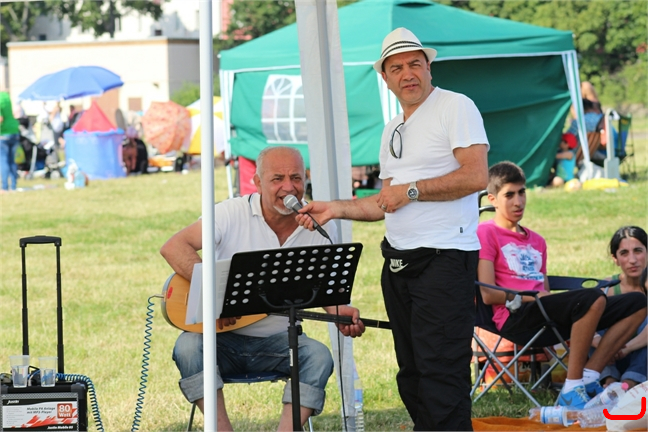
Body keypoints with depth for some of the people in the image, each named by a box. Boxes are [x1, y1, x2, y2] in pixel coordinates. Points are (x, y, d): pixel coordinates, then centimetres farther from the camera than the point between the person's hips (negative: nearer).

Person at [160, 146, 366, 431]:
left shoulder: (319, 227, 0)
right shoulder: (232, 213, -10)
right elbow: (173, 248, -18)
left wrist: (341, 312, -15)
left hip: (278, 342, 2)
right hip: (224, 339, -2)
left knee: (319, 356, -27)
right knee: (188, 347, -31)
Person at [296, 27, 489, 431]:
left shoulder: (456, 107, -5)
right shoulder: (393, 129, 21)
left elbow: (476, 175, -18)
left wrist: (411, 190, -14)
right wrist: (337, 209, 14)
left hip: (444, 259, -9)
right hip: (398, 261, 9)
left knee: (442, 374, -13)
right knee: (412, 373, 10)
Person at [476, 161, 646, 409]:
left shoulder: (536, 241, 28)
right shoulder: (486, 233, 3)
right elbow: (488, 294, -7)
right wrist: (535, 297, -9)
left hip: (544, 317, 8)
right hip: (515, 318, -8)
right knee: (593, 299, -33)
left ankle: (588, 378, -14)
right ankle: (571, 391, -29)